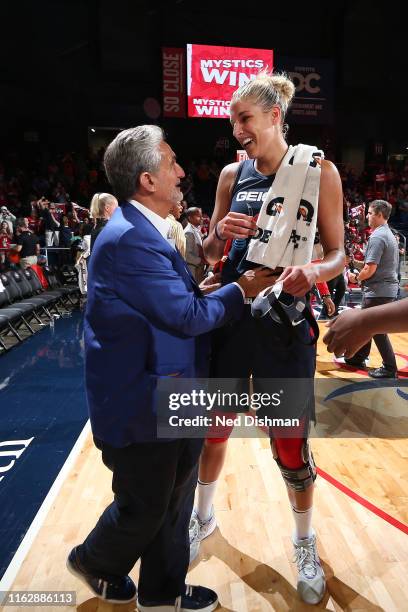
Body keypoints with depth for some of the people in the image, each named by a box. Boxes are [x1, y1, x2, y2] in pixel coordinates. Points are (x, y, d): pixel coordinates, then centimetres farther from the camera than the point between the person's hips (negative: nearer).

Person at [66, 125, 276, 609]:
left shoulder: (145, 231, 9)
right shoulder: (129, 240, -24)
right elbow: (188, 316, -22)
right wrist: (241, 291, -9)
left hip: (164, 399, 9)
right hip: (139, 407, -9)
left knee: (174, 500, 22)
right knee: (144, 509, 14)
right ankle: (93, 561, 45)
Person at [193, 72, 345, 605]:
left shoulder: (319, 171, -1)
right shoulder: (232, 174, 8)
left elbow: (338, 254, -1)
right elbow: (210, 254, 12)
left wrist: (313, 272, -23)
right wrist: (220, 233, -11)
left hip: (285, 317, -3)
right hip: (230, 312, 4)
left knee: (290, 442, 6)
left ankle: (305, 543, 36)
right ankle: (203, 516, 42)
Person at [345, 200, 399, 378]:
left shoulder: (377, 236, -17)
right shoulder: (389, 234, 14)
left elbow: (370, 268, -23)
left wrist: (356, 278, -5)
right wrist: (361, 277, 11)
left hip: (378, 290, -10)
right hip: (387, 287, 10)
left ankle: (389, 368, 8)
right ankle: (358, 358, 31)